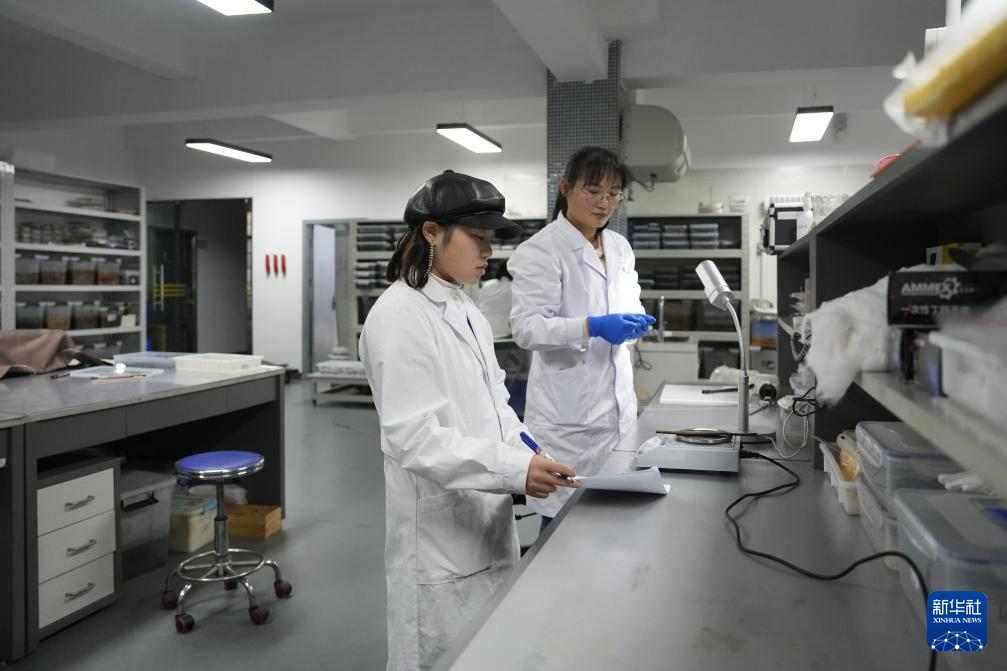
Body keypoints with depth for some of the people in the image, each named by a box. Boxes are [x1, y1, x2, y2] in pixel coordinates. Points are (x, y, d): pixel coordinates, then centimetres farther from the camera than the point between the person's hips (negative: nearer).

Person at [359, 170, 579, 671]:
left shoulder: (465, 310, 10)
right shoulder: (399, 316, -17)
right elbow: (415, 438, -23)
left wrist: (529, 456, -4)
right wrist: (515, 470, -30)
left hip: (486, 521, 8)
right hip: (440, 532, -8)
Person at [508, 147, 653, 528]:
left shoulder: (620, 247, 12)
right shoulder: (541, 250, -11)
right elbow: (526, 327, -19)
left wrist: (636, 321, -3)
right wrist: (592, 327, -31)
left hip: (616, 403, 7)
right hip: (569, 411, -7)